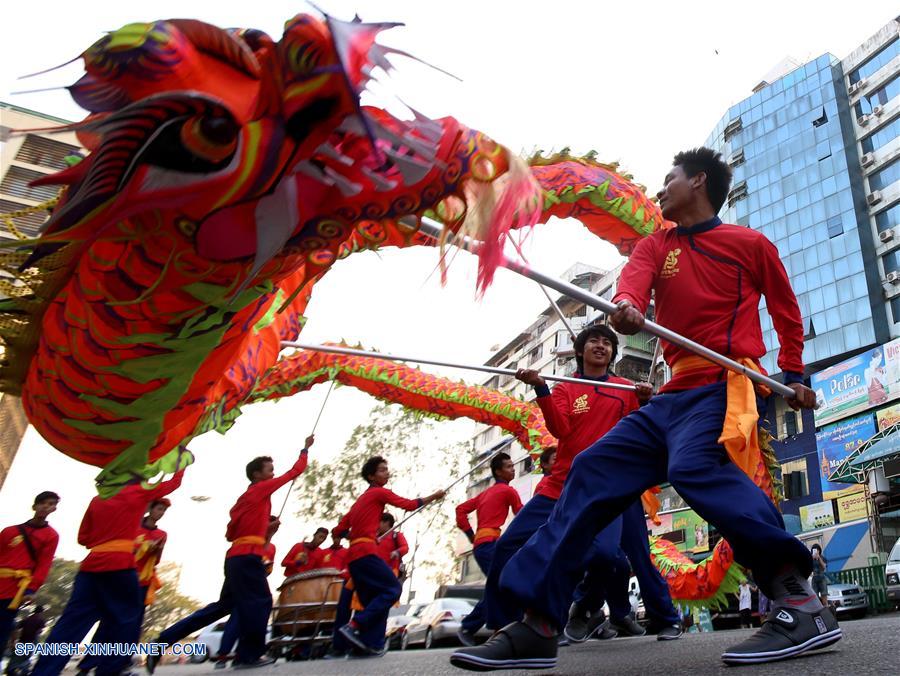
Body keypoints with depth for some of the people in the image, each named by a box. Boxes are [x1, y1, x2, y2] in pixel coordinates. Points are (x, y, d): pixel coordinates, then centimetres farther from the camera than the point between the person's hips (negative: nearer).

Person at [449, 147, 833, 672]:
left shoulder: (751, 244, 8)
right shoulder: (656, 245, 17)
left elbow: (787, 311, 19)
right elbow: (635, 277, -6)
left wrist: (795, 377, 14)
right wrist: (626, 305, -28)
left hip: (724, 383, -5)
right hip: (674, 395, 6)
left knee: (694, 465, -36)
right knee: (593, 471, -5)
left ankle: (800, 602, -29)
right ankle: (538, 626, -4)